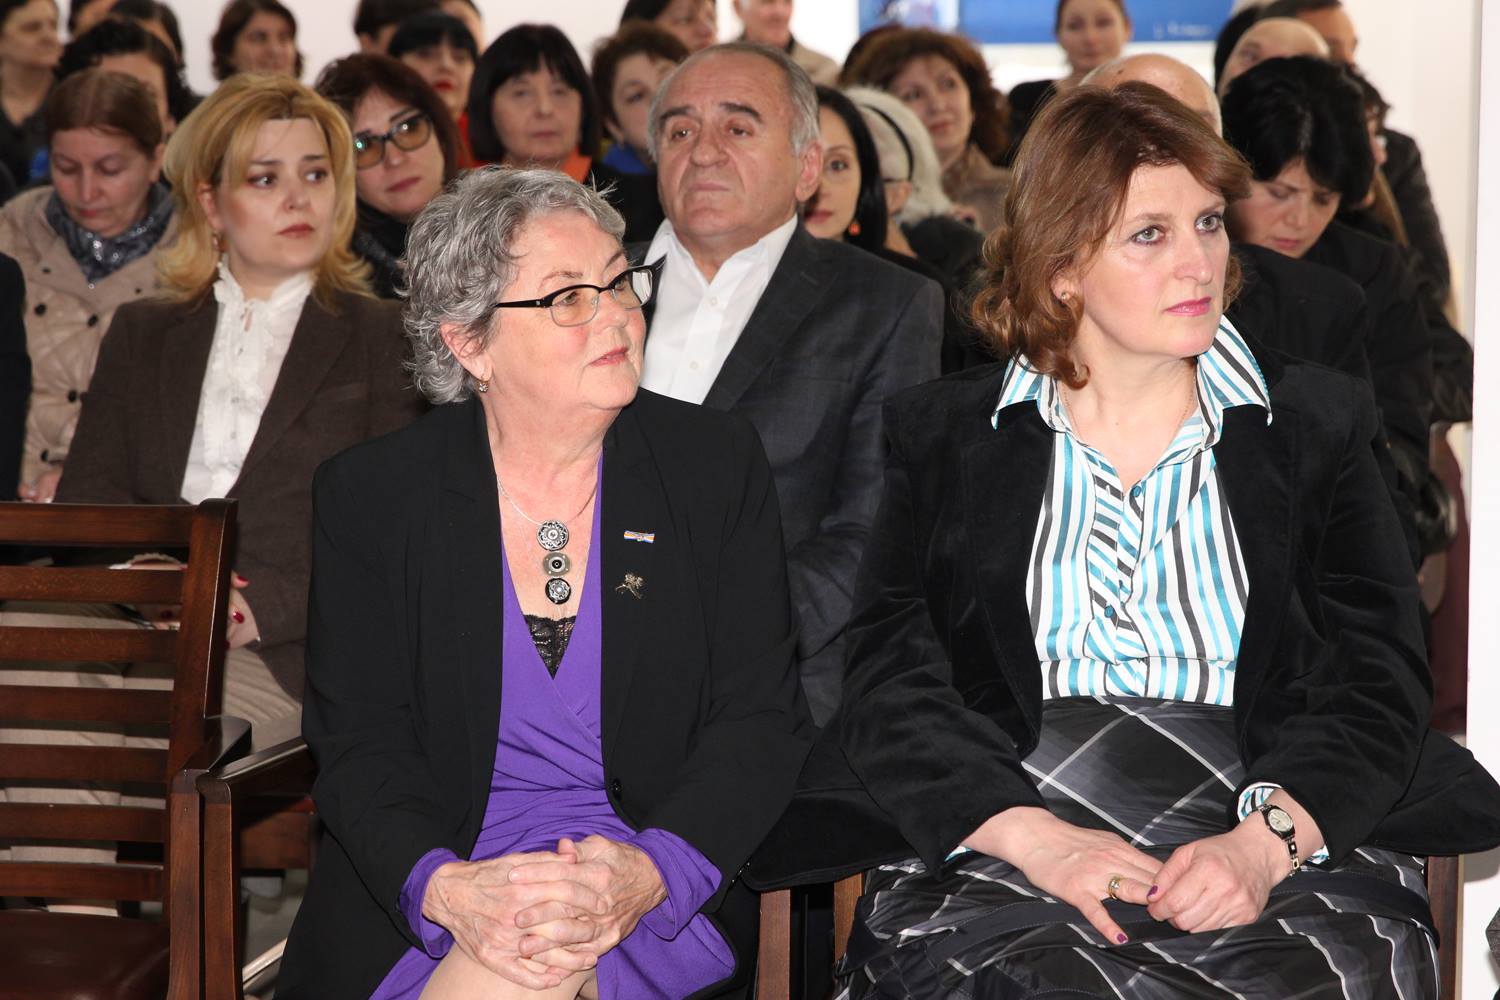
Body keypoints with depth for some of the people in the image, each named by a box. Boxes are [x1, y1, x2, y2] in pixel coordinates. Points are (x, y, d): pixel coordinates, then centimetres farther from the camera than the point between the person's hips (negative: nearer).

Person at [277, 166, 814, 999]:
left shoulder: (717, 464, 5)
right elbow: (359, 742, -2)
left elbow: (762, 720, 1)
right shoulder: (370, 494, 4)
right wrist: (444, 887, -24)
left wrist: (650, 874, -19)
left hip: (667, 904, 0)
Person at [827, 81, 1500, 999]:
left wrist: (1265, 840, -14)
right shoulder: (942, 435, 14)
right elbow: (890, 684, 4)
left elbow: (1376, 683, 6)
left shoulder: (1320, 424, 15)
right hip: (1002, 844, -1)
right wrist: (1033, 838, -14)